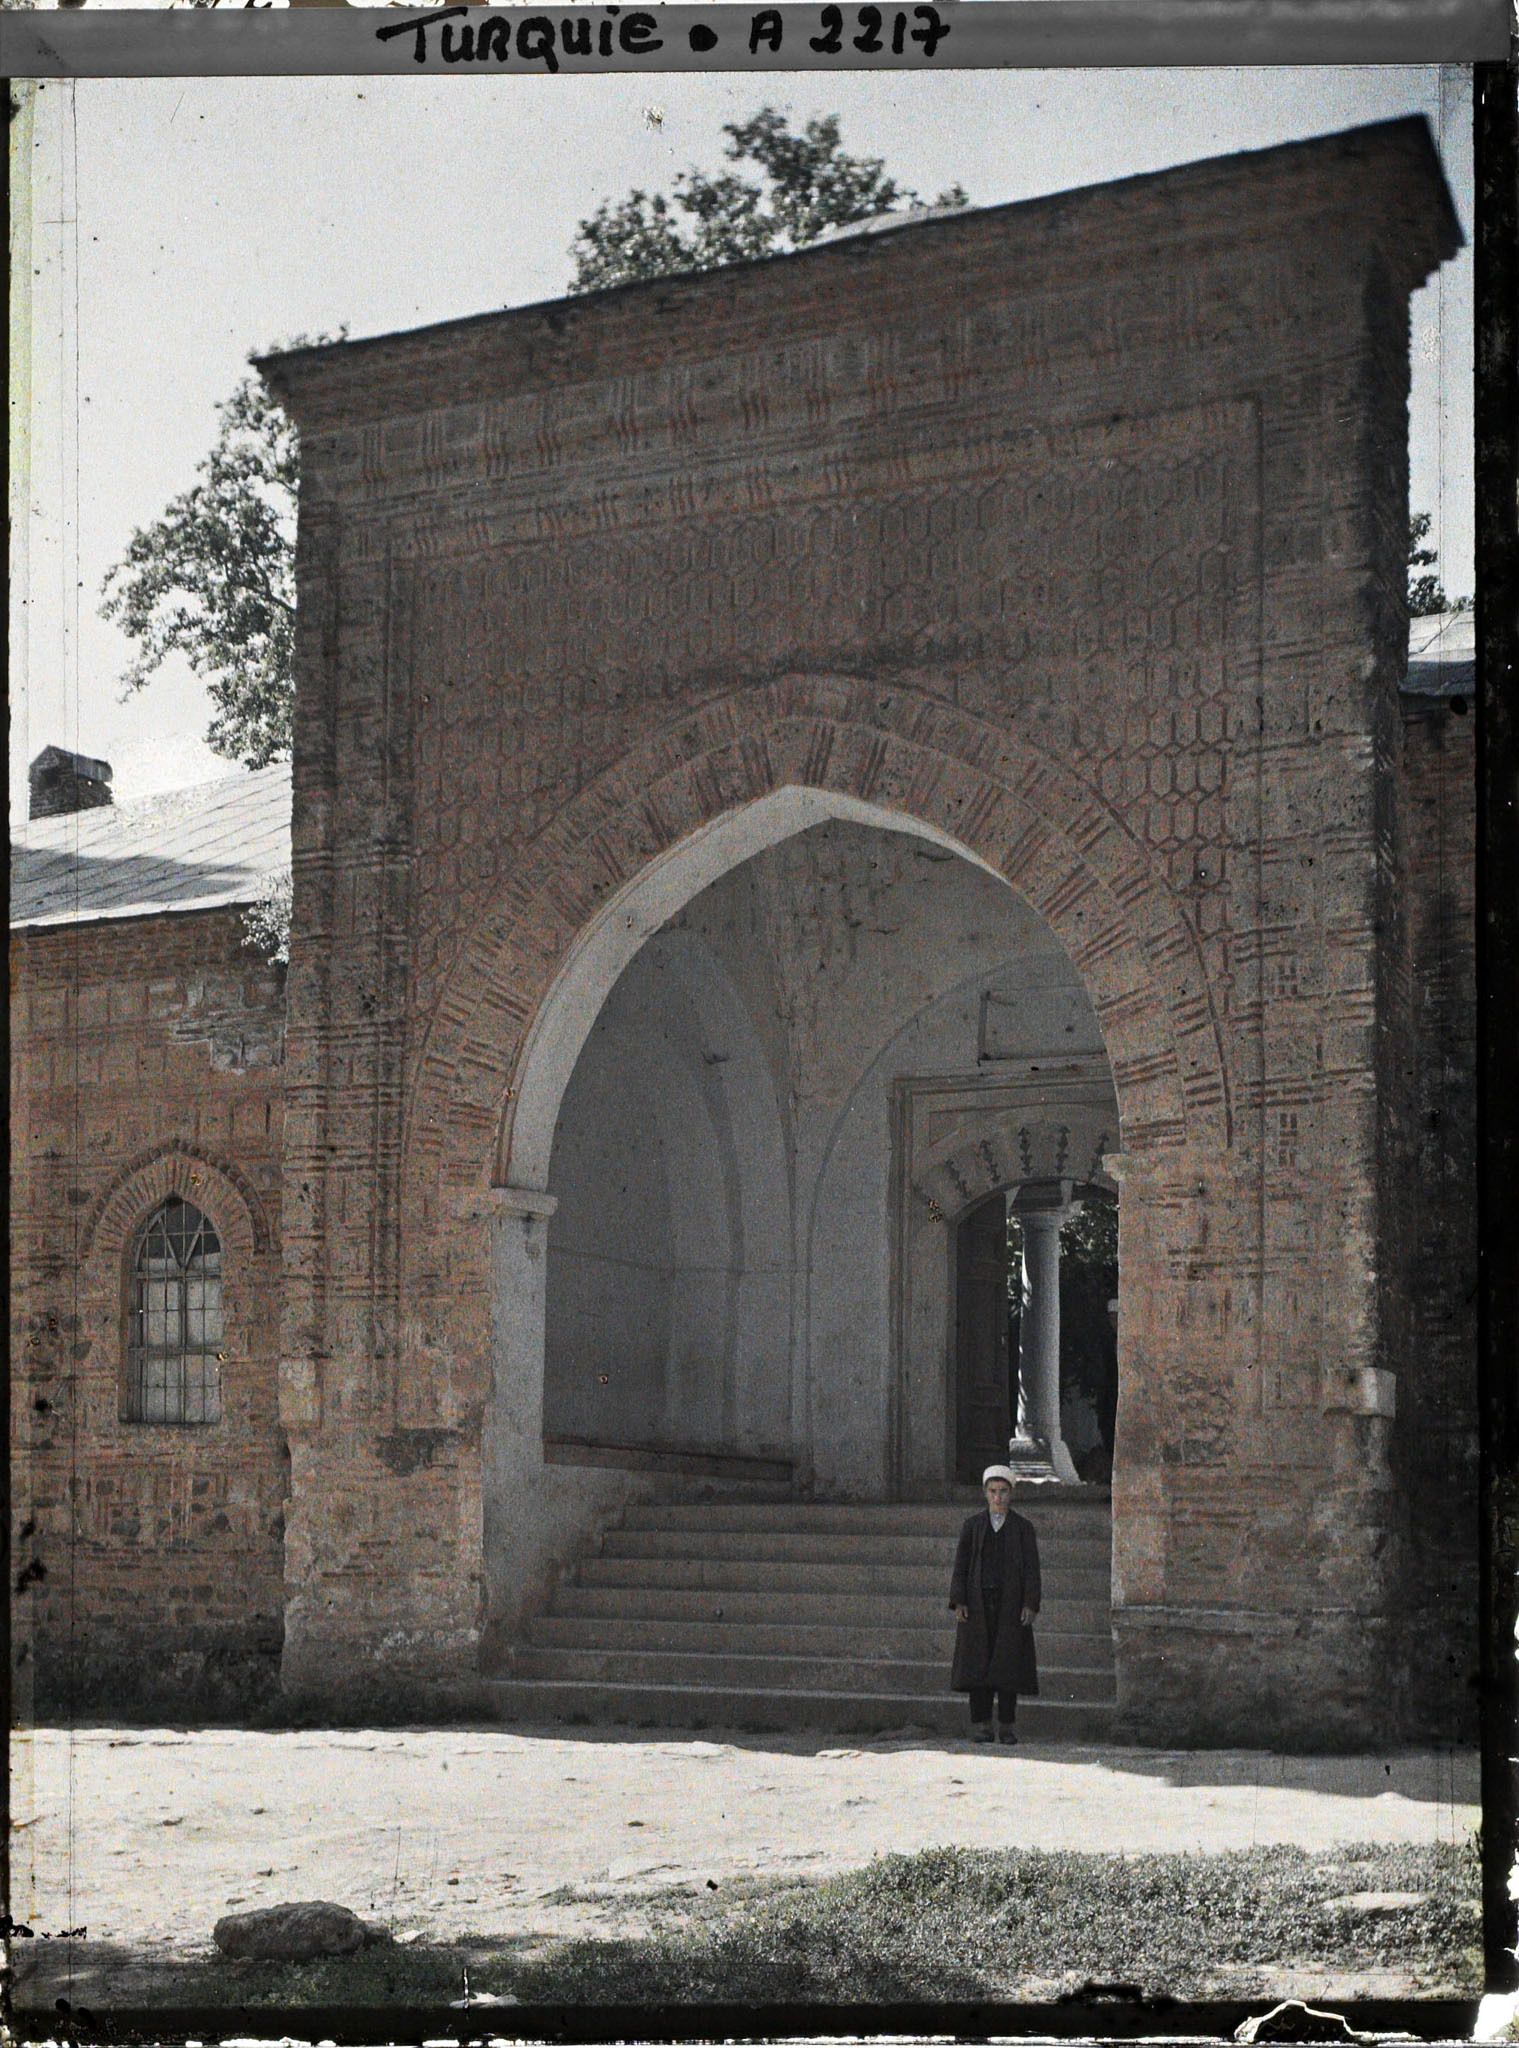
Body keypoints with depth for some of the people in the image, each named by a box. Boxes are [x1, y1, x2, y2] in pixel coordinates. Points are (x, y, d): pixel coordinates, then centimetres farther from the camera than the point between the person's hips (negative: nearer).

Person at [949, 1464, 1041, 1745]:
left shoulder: (1023, 1528, 7)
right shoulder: (973, 1526, 9)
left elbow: (1031, 1569, 3)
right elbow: (961, 1566, 6)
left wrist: (1030, 1604, -8)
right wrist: (958, 1602, -5)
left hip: (1011, 1604, -1)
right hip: (978, 1603, 1)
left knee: (1009, 1663, -2)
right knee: (978, 1662, -2)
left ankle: (1007, 1724, 4)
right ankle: (980, 1724, 2)